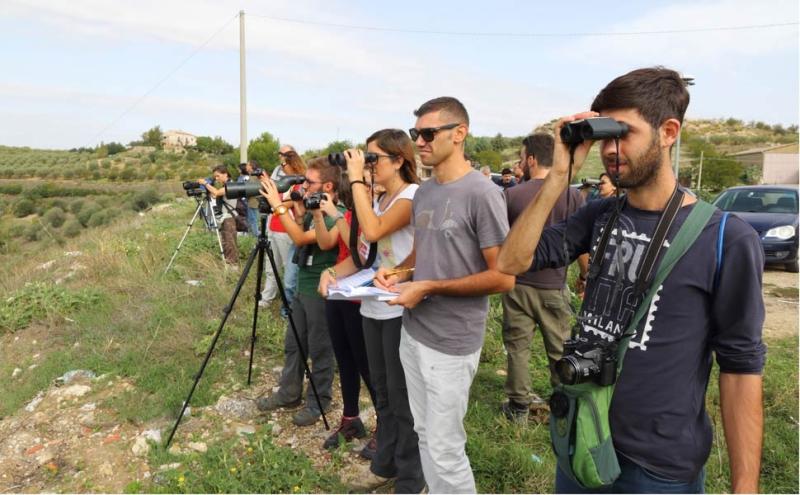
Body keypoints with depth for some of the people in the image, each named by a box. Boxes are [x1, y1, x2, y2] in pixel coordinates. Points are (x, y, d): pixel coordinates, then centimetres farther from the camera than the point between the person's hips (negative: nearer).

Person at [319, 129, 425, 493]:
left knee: (402, 394, 2)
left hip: (401, 309, -8)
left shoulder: (414, 195, -13)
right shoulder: (379, 201, 14)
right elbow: (363, 254, 14)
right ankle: (385, 464, 35)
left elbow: (373, 231, -28)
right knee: (382, 390, 18)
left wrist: (356, 179, -20)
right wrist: (332, 271, -4)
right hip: (373, 307, 8)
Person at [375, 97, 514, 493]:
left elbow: (503, 277, -18)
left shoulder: (481, 194, -17)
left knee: (445, 449, 4)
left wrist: (428, 287, -20)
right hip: (412, 333, 8)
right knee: (425, 435, 20)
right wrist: (399, 271, 0)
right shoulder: (423, 193, 8)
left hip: (450, 342, -8)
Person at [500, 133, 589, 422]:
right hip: (554, 287, 1)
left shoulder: (511, 195, -8)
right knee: (559, 349, 15)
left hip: (518, 284, 0)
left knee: (517, 346, 12)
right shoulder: (572, 196, -8)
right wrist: (585, 274, 10)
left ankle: (519, 405, 22)